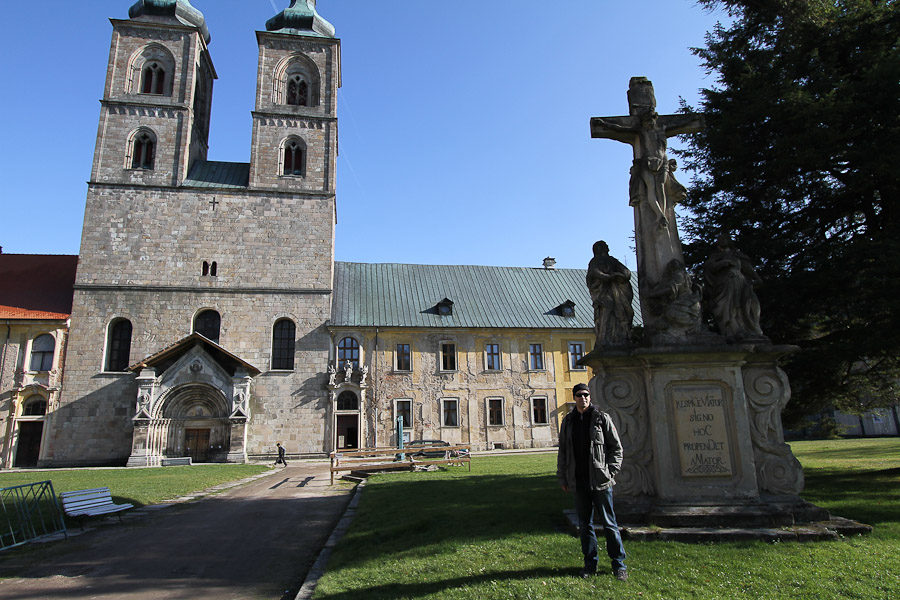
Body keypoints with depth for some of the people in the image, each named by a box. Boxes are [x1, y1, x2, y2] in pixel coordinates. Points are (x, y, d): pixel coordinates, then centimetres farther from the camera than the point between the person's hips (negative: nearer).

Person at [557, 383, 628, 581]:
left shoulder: (602, 418, 0)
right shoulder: (568, 421, 10)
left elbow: (616, 447, 1)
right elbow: (563, 452, 15)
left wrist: (610, 472, -8)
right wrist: (562, 477, 11)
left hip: (600, 480, -3)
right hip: (578, 481, 3)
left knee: (609, 522, 2)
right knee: (584, 524, 10)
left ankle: (618, 564, 15)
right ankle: (590, 563, 22)